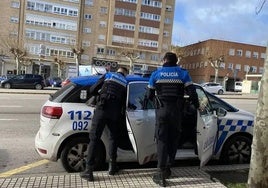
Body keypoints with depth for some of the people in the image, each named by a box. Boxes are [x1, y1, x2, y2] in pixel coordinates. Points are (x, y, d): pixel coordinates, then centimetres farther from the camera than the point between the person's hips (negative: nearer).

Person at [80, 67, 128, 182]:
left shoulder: (108, 75, 16)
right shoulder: (126, 83, 21)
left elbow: (92, 90, 10)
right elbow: (124, 102, 15)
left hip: (101, 109, -1)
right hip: (115, 113, 2)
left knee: (94, 139, 2)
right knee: (113, 137, 21)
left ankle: (88, 171, 2)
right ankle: (112, 166, 25)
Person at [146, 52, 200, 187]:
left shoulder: (156, 74, 6)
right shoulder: (183, 73, 6)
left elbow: (149, 95, 8)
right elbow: (192, 93, -2)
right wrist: (197, 106, 15)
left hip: (162, 110, -1)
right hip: (176, 110, 1)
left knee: (162, 140, 2)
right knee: (173, 139, 15)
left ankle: (161, 173, -3)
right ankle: (167, 168, 24)